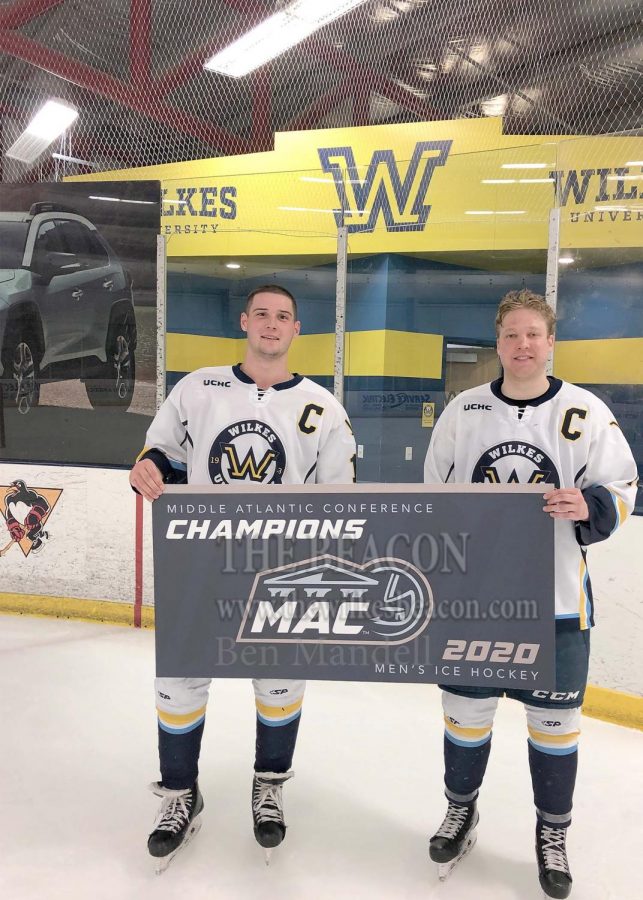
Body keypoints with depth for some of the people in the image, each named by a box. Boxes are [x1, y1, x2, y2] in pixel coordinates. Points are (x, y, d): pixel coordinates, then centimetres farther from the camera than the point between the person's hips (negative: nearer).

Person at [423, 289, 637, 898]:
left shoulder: (586, 412, -5)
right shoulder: (463, 411, 0)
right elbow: (433, 499, 8)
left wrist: (589, 506, -21)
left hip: (555, 600, -1)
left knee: (554, 721, 12)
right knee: (466, 709, 15)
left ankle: (551, 835, 36)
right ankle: (460, 813, 41)